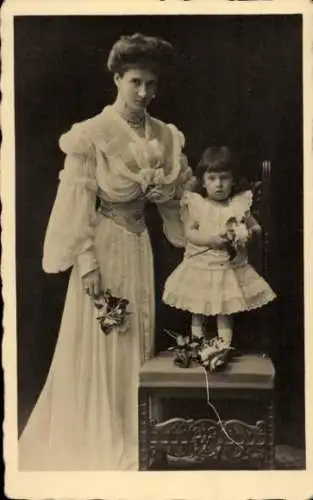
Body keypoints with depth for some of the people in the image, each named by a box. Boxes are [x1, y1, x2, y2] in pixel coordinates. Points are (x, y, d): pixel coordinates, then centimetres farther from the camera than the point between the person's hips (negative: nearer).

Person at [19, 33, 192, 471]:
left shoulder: (165, 136, 3)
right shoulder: (92, 134, -12)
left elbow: (176, 196, 9)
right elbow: (78, 203, -13)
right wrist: (86, 261, -17)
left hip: (139, 244, 5)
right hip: (104, 244, -5)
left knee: (136, 341, 14)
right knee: (99, 342, 4)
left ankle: (131, 439, 30)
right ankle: (94, 441, 23)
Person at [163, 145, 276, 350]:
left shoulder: (240, 203, -2)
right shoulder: (196, 203, -5)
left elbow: (256, 227, 3)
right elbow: (189, 232, -9)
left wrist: (249, 234, -20)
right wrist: (210, 239, -23)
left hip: (231, 266, 0)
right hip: (201, 265, 0)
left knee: (225, 310, 8)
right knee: (197, 310, 13)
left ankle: (223, 343, 18)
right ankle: (197, 339, 29)